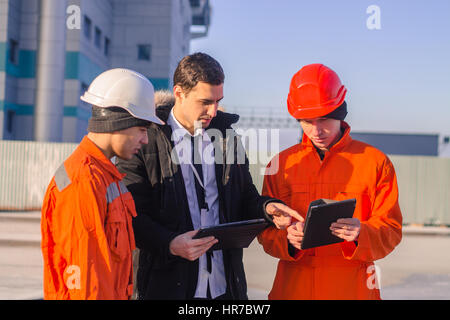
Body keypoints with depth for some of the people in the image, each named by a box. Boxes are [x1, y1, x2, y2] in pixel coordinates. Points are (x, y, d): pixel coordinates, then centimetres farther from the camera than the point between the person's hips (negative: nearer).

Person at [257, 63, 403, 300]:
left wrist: (360, 234, -23)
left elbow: (390, 230, -3)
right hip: (293, 287, 2)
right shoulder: (281, 164, 5)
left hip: (353, 288, -1)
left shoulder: (375, 162, -1)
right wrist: (287, 238, -18)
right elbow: (266, 231, 3)